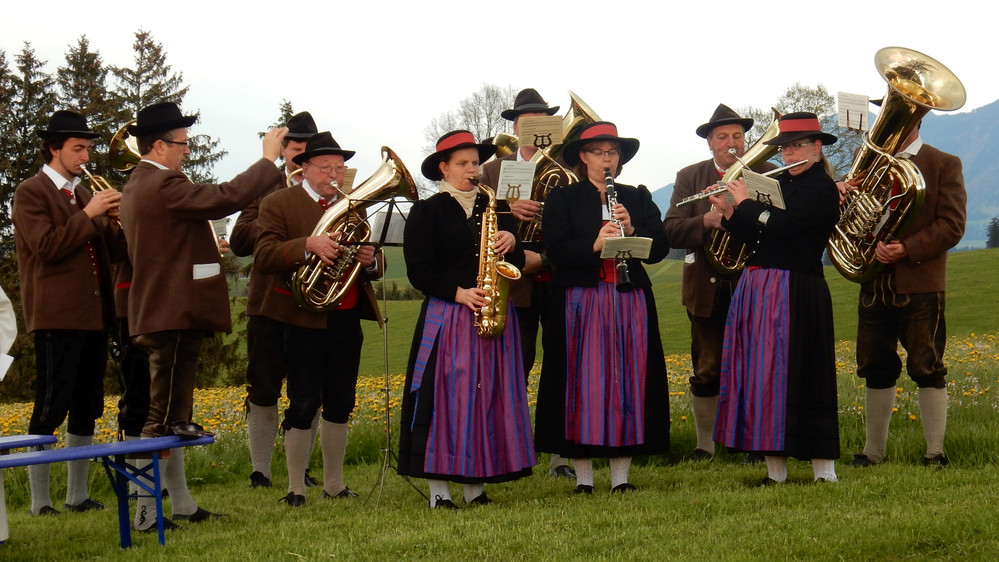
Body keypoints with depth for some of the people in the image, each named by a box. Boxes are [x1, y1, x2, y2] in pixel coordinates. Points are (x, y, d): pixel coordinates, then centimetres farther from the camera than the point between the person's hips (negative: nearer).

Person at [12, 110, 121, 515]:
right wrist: (88, 215, -17)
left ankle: (78, 496, 18)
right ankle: (39, 502, -2)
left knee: (87, 409, 11)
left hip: (92, 314, 8)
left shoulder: (83, 193, 19)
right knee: (50, 410, -6)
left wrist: (114, 223, -1)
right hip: (56, 315, -8)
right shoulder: (31, 192, -4)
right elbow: (47, 247, -16)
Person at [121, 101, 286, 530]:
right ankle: (147, 511, -3)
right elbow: (226, 198, -24)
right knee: (162, 418, -6)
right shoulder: (163, 184, -18)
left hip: (164, 313, 11)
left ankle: (180, 503, 23)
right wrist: (268, 160, -15)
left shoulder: (138, 184, 15)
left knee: (171, 417, 15)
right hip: (172, 314, -11)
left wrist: (208, 248, 16)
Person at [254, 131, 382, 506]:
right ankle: (295, 488, 4)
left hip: (346, 319, 5)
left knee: (340, 405, 10)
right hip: (304, 319, -5)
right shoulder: (278, 204, -1)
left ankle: (334, 485, 20)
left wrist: (370, 261, -4)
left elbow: (370, 269, 20)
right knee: (303, 405, -4)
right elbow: (263, 258, -13)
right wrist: (308, 245, -27)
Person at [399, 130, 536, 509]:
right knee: (443, 396, -8)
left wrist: (511, 244, -5)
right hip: (445, 317, -4)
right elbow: (418, 271, -4)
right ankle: (439, 490, -5)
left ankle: (476, 486, 6)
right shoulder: (426, 211, 3)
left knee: (487, 396, 1)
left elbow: (517, 264, 16)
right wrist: (459, 293, -15)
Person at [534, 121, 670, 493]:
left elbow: (660, 249, 6)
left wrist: (631, 231, -11)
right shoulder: (562, 199, 7)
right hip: (580, 301, -2)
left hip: (630, 301, 3)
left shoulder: (638, 198, 15)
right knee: (582, 381, -5)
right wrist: (594, 245, -22)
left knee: (628, 380, 0)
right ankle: (583, 477, 0)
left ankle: (621, 475, 6)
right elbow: (555, 250, -7)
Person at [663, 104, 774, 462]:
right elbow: (670, 230, -5)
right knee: (706, 372, 4)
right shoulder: (689, 177, 7)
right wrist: (706, 221, -22)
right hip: (708, 289, 1)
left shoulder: (768, 175, 5)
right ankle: (704, 446, 15)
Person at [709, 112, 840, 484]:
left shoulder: (821, 189, -8)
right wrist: (728, 212, 3)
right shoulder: (780, 184, 16)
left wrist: (745, 202, -5)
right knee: (762, 376, 6)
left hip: (795, 295, -8)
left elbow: (776, 225, -19)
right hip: (757, 290, 8)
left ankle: (824, 470, -4)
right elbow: (754, 237, 15)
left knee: (794, 376, -9)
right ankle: (775, 470, 11)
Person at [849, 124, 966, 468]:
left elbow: (952, 224, -6)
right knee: (876, 370, 9)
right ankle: (873, 451, 18)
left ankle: (935, 452, 4)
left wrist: (908, 249, -18)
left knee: (927, 369, -2)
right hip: (874, 282, 4)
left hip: (921, 283, -4)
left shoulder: (945, 165, 2)